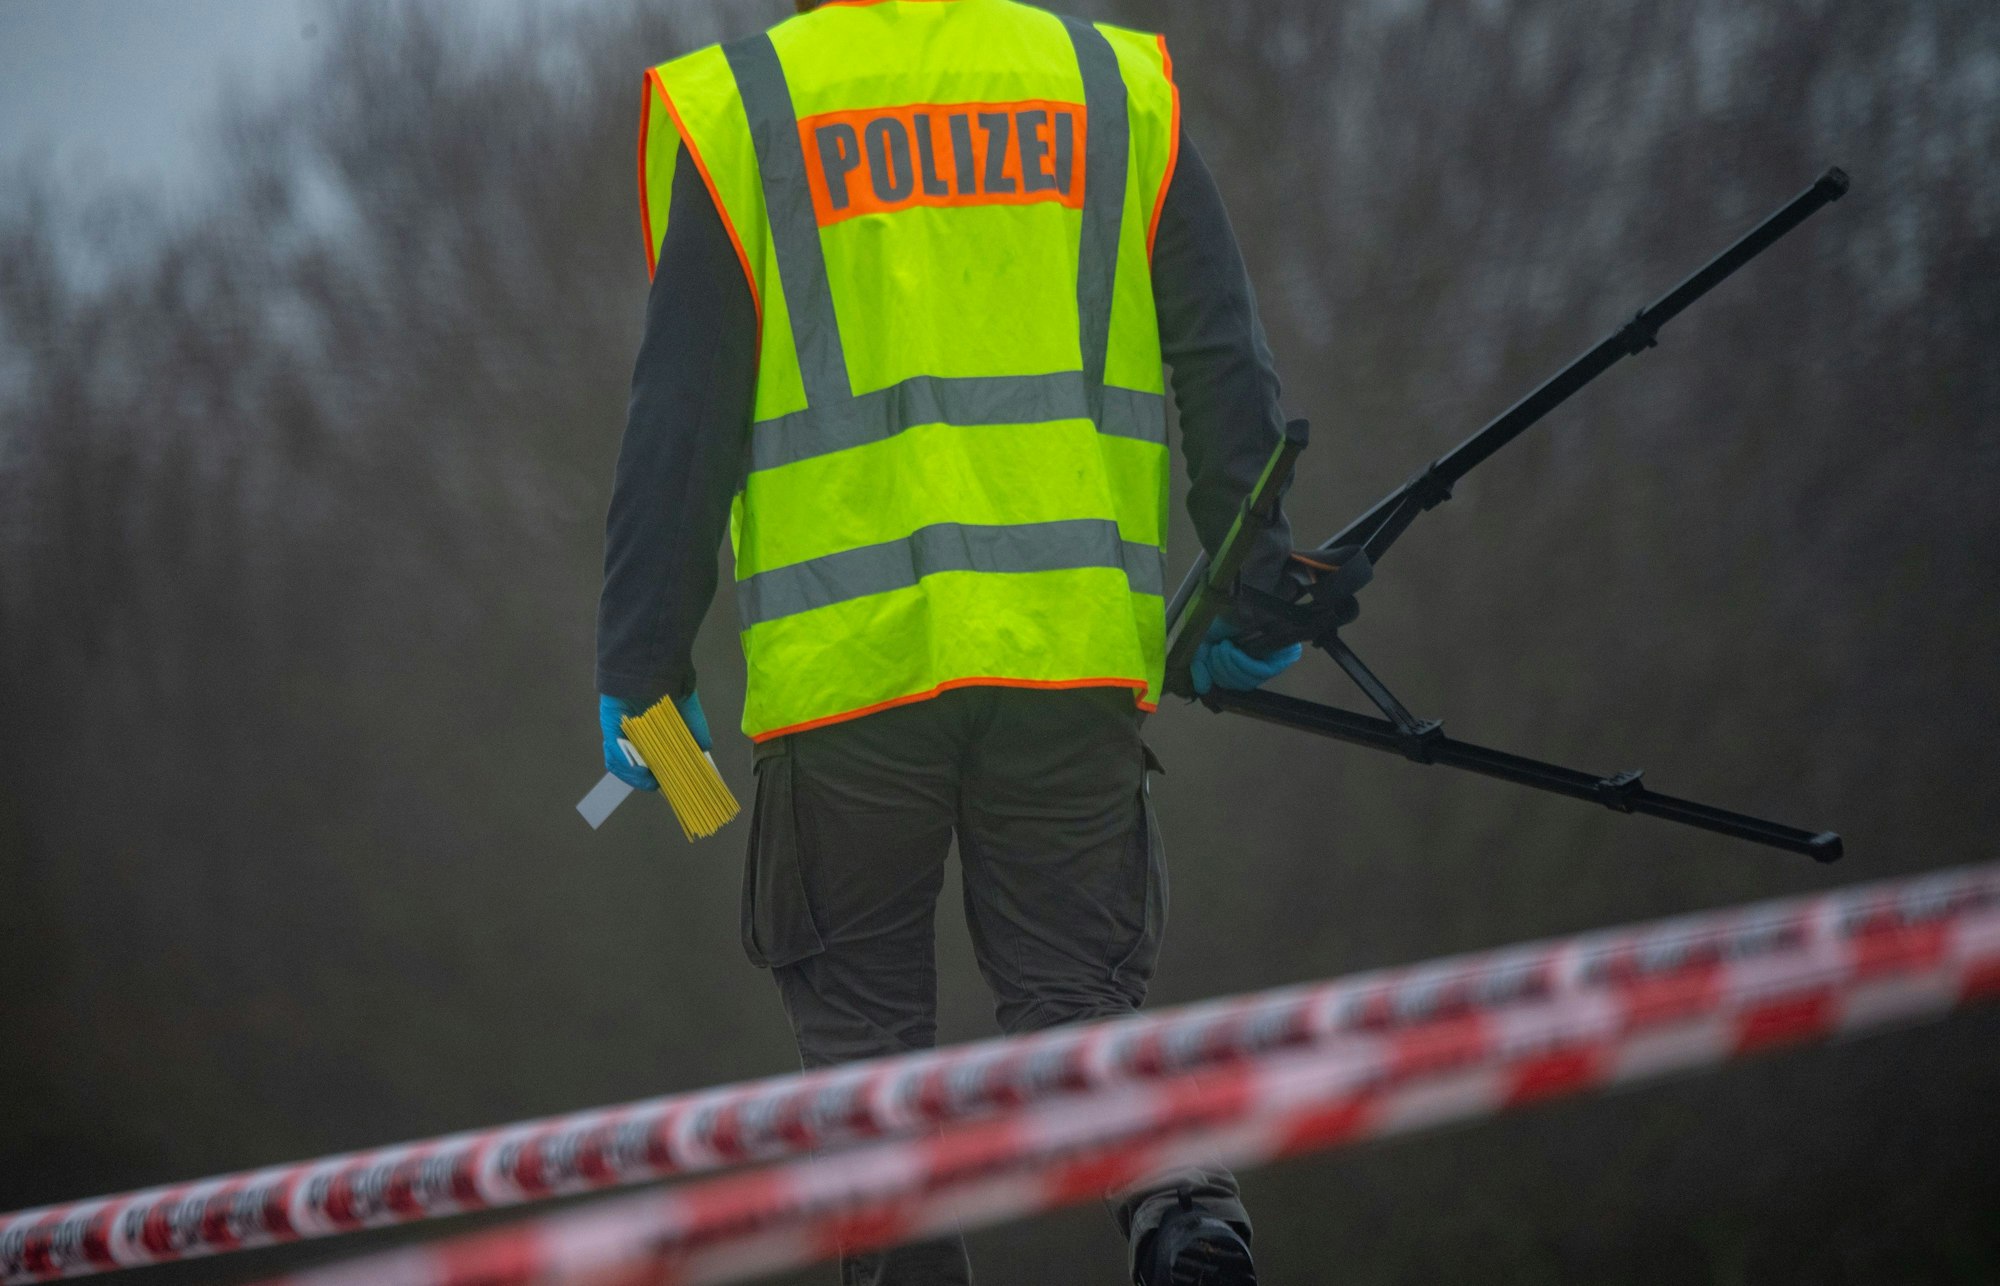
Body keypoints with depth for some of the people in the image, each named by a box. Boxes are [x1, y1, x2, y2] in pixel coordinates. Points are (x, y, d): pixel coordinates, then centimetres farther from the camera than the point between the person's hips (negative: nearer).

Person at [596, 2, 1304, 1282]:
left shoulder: (735, 112, 3)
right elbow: (1227, 363, 7)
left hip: (848, 657, -2)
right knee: (1079, 1002, 10)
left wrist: (642, 669, 6)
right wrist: (1254, 586, 16)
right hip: (1076, 647, 2)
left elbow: (682, 423, 1)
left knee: (864, 1030, 11)